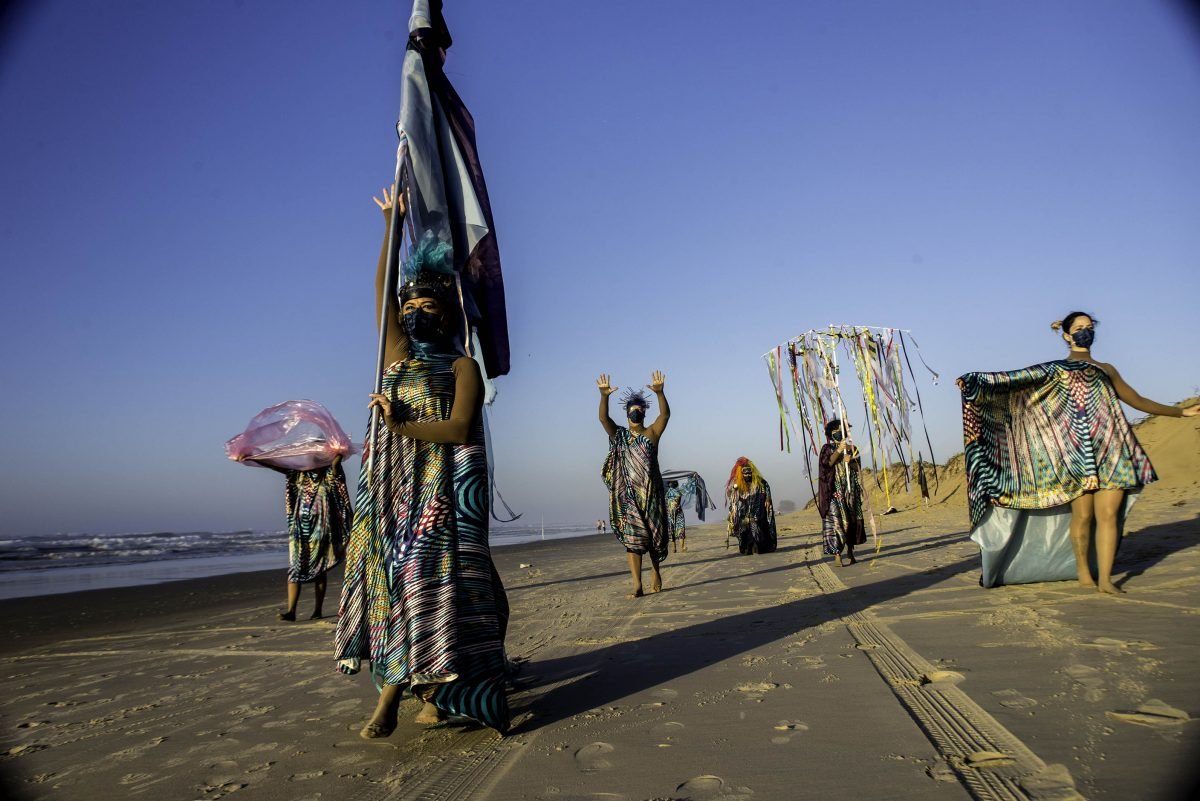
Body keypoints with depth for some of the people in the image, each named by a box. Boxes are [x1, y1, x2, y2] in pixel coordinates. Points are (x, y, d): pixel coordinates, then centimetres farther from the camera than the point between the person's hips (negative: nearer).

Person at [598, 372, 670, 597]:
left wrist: (659, 392, -30)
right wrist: (604, 396, -26)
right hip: (629, 494, 0)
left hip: (651, 492, 0)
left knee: (655, 533, 8)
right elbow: (603, 418, -8)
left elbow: (665, 414, -12)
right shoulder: (619, 435, 7)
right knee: (632, 537, -7)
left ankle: (655, 569, 35)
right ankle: (637, 584, -8)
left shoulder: (652, 433, 5)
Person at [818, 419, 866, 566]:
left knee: (851, 520, 6)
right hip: (834, 491, -4)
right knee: (836, 520, -12)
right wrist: (839, 451, -24)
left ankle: (850, 553, 17)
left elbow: (858, 468, 4)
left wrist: (850, 461, -16)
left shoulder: (852, 448, 12)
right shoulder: (827, 448, 3)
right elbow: (827, 463, -14)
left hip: (850, 490, 4)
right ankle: (838, 556, -14)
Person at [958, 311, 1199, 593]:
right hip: (1077, 452, -4)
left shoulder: (1106, 369, 22)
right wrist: (977, 383, -13)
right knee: (1082, 515, -4)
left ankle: (1105, 578, 0)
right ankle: (1083, 572, 11)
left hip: (1111, 450, 4)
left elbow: (1137, 400, 30)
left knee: (1108, 515, -4)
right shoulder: (1054, 370, 9)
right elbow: (1016, 381, 0)